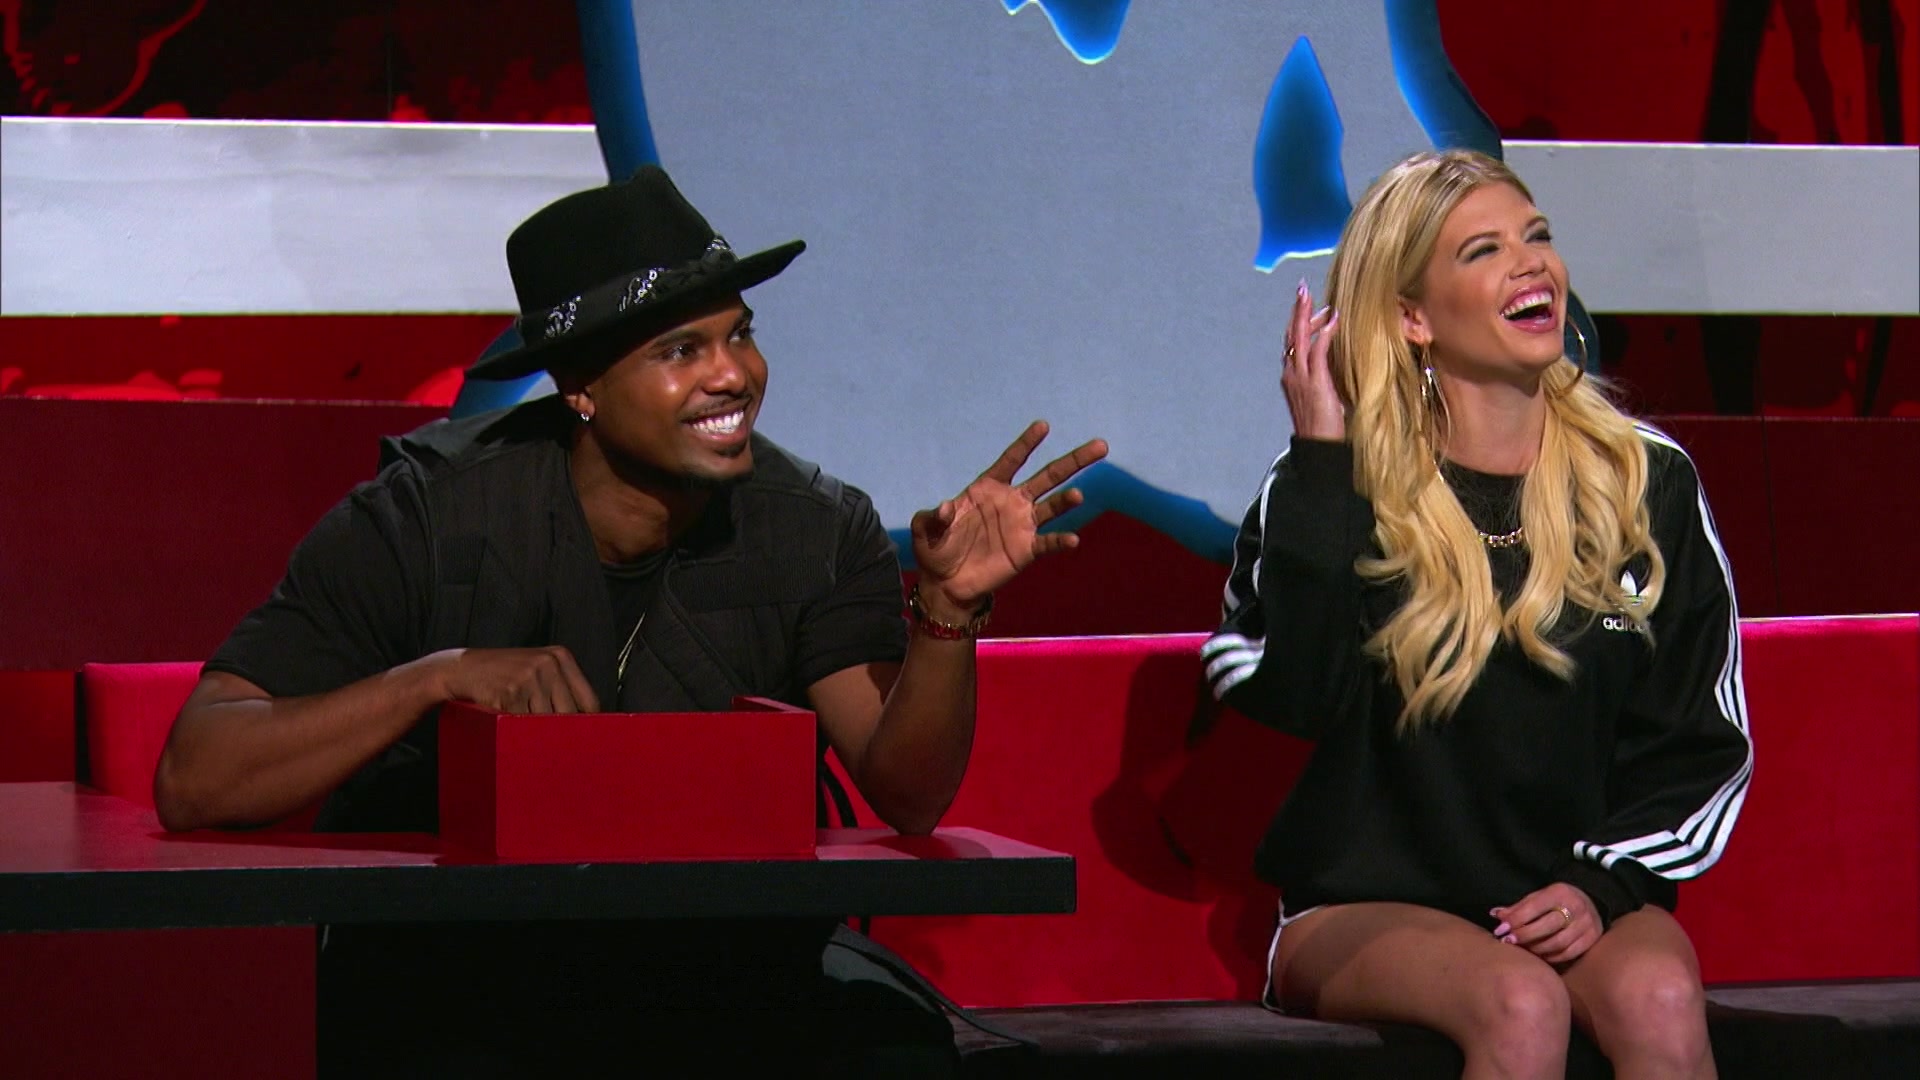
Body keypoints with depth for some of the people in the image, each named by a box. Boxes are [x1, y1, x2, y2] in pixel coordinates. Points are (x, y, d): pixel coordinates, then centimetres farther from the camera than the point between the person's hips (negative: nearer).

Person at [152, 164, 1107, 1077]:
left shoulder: (815, 532, -3)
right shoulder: (426, 524, -13)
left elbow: (907, 798, -13)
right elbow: (192, 783, -19)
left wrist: (949, 609, -30)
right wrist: (435, 678, -30)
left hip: (723, 968, 3)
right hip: (453, 974, -3)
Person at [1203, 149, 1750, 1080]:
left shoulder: (1649, 486, 6)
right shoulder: (1339, 491, 3)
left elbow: (1705, 749, 10)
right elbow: (1281, 687, -15)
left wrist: (1604, 885, -6)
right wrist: (1321, 460, -12)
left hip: (1575, 896, 2)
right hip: (1369, 906, -2)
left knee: (1659, 999, -31)